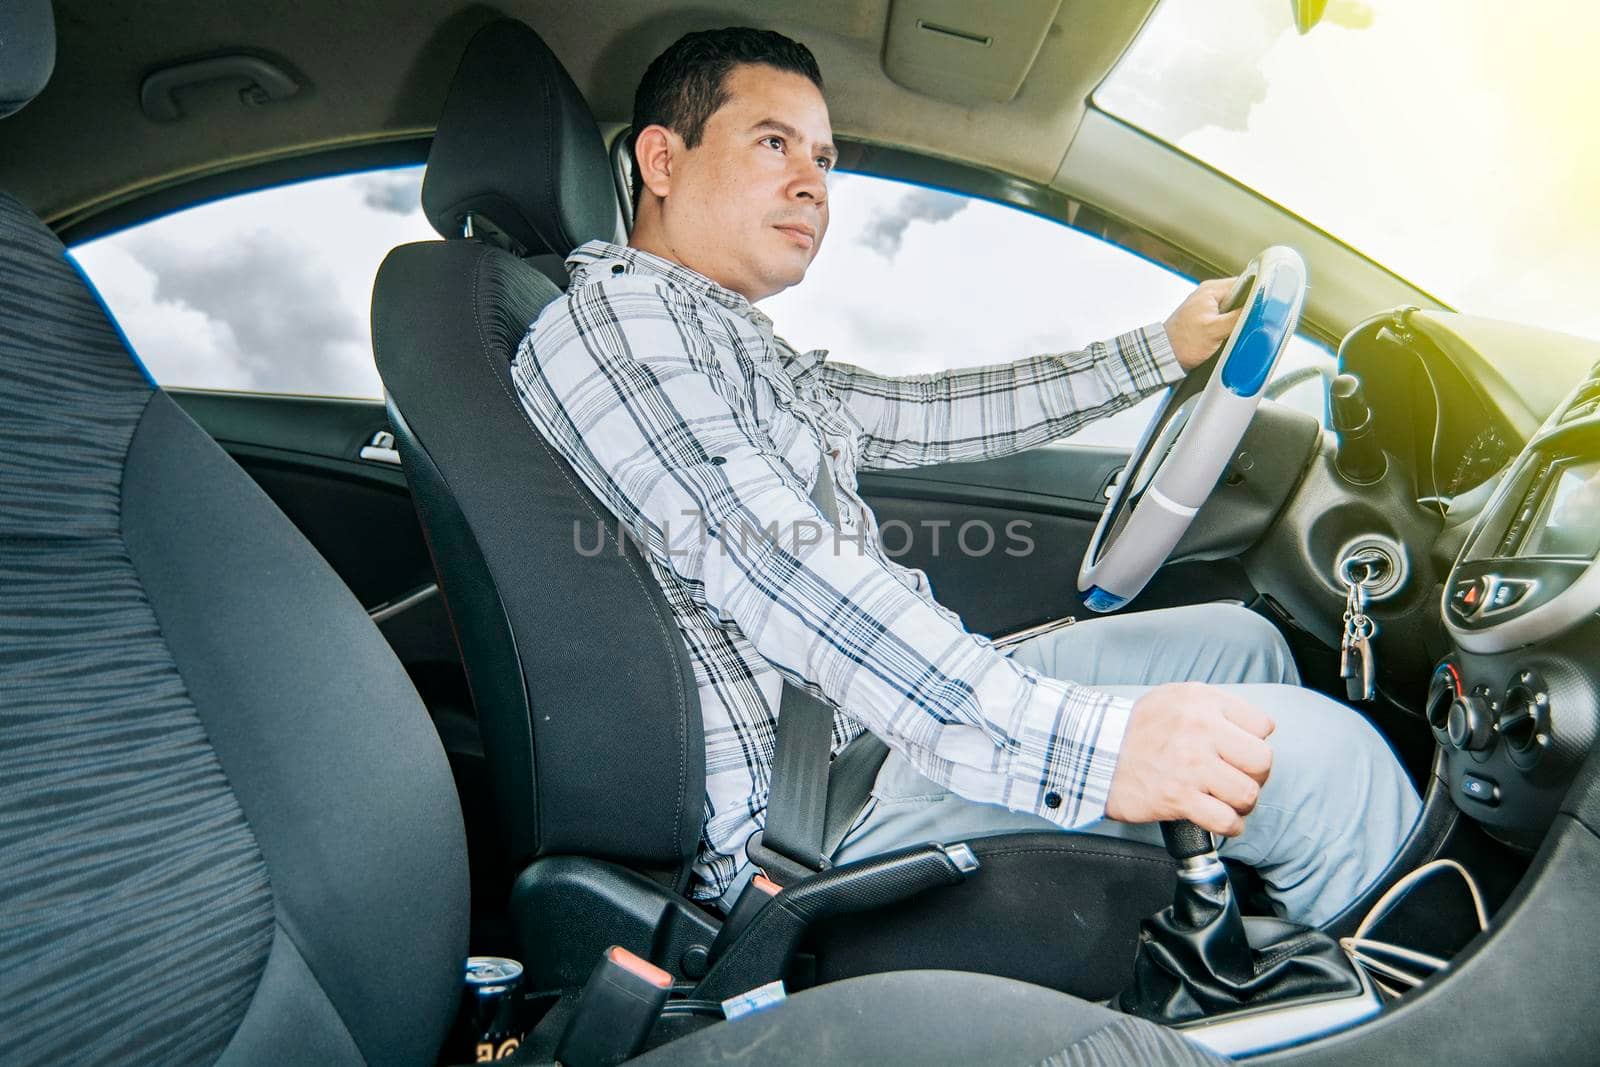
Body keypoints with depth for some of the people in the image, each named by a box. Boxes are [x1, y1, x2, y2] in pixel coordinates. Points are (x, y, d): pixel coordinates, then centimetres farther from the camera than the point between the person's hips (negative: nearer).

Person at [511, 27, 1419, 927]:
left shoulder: (749, 352, 18)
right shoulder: (615, 313, -13)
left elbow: (938, 413, 20)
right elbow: (774, 573, -27)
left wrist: (1163, 349, 21)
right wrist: (1079, 742, -33)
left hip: (914, 701, 10)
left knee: (1240, 643, 15)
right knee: (1314, 749, -16)